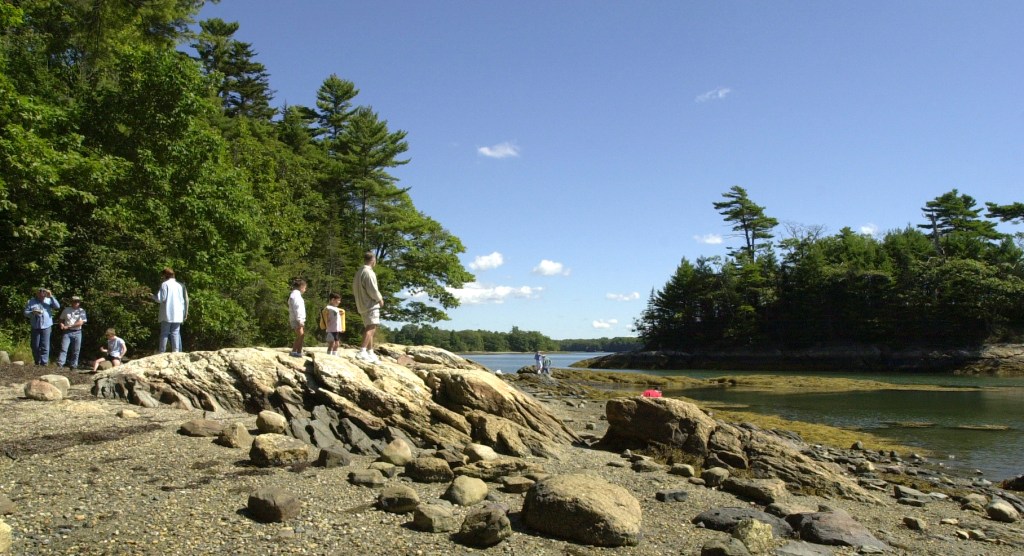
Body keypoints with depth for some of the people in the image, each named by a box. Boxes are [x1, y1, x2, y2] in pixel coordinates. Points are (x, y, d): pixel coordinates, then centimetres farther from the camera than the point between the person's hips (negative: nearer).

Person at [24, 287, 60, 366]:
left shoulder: (48, 300, 3)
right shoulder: (31, 302, 5)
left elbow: (57, 306, -10)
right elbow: (26, 313, 3)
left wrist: (51, 297, -15)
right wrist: (33, 312, -18)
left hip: (46, 326, -2)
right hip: (35, 327, 2)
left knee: (45, 346, -4)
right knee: (35, 346, 9)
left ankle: (44, 363, 0)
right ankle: (37, 363, 23)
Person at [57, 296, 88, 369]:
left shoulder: (81, 311, 1)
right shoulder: (66, 310, 8)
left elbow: (81, 322, -9)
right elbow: (61, 319, 18)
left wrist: (69, 326, -12)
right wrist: (61, 324, -5)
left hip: (77, 333, -1)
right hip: (67, 332, 1)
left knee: (76, 351, 5)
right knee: (64, 348, -10)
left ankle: (73, 365, 15)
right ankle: (60, 364, -12)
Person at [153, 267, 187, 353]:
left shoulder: (165, 284, -4)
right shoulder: (180, 285, 10)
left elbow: (160, 298, -9)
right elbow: (186, 300, 11)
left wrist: (153, 296, 11)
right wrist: (185, 313, 18)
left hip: (167, 314, -4)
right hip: (178, 315, 4)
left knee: (164, 333, 1)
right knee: (175, 333, 6)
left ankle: (162, 353, -2)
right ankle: (176, 352, -1)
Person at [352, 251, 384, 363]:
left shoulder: (358, 273, 15)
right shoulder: (369, 272, -15)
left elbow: (354, 290, 20)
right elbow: (372, 290, -20)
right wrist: (380, 299, -5)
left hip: (362, 305, 10)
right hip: (371, 304, -10)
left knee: (369, 329, 16)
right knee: (371, 327, -15)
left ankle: (370, 353, 21)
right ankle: (362, 352, -27)